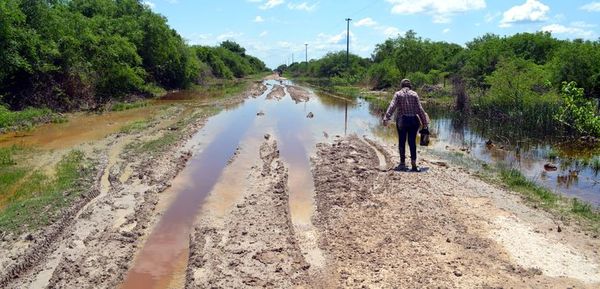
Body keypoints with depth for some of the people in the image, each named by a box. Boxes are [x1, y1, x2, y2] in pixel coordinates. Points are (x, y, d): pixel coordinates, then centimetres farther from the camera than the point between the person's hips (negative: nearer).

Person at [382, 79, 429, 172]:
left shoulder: (398, 94, 2)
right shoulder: (414, 94, 5)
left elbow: (392, 106, -11)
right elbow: (420, 109, 1)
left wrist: (386, 118, -16)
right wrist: (424, 122, 5)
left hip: (402, 120, -1)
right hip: (413, 120, 1)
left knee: (402, 142, 8)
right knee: (412, 142, 4)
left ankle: (403, 163, 10)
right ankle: (413, 164, -2)